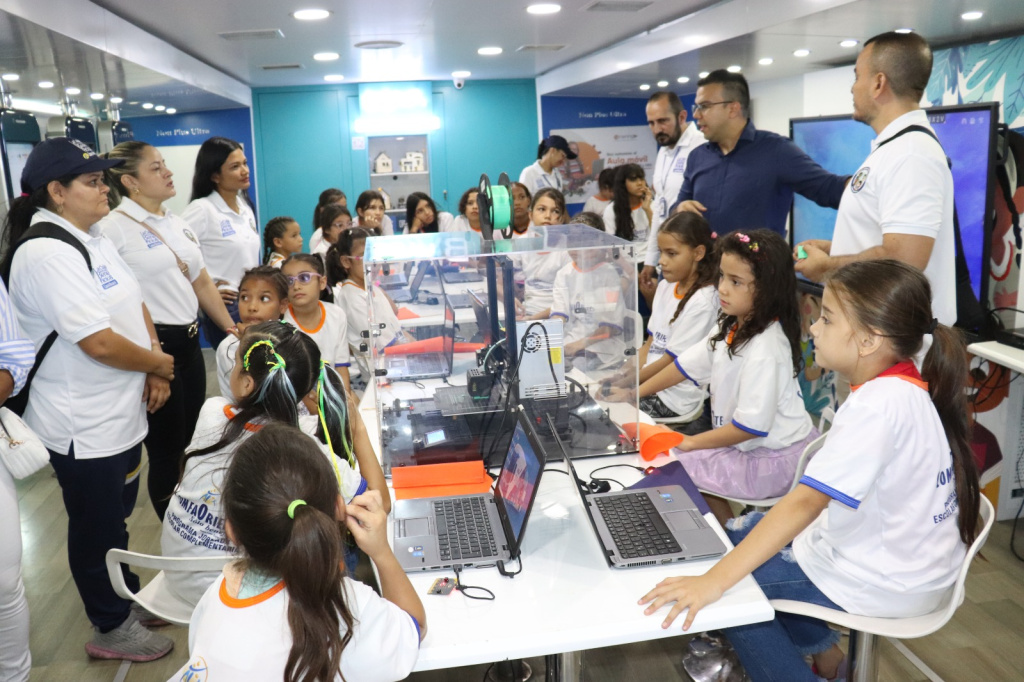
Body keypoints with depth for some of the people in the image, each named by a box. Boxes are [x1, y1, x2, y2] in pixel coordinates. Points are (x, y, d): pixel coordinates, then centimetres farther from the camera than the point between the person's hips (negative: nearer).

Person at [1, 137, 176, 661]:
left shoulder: (91, 238, 7)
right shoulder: (47, 253, -24)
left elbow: (134, 305, 10)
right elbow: (99, 343, -28)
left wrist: (155, 369, -3)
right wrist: (158, 364, -11)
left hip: (121, 414, 9)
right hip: (85, 429, -8)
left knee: (116, 514, 25)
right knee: (96, 527, 11)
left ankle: (125, 593, 45)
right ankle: (111, 628, 31)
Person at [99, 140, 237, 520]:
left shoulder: (178, 224, 12)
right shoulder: (113, 229, -12)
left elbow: (202, 283, 18)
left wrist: (231, 329, 14)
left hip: (189, 343, 8)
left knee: (192, 443, 17)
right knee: (167, 450, 4)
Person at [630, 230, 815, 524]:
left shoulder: (766, 349, -27)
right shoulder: (731, 329, 1)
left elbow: (751, 425, -26)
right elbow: (687, 364, 10)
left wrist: (690, 443, -17)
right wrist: (633, 394, 9)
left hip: (774, 459, -9)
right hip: (745, 445, 9)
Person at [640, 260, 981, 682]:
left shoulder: (878, 406, -30)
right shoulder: (908, 386, 0)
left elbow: (805, 502, -36)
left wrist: (714, 582, -37)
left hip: (885, 583, -9)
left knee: (735, 585, -3)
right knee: (739, 532, 16)